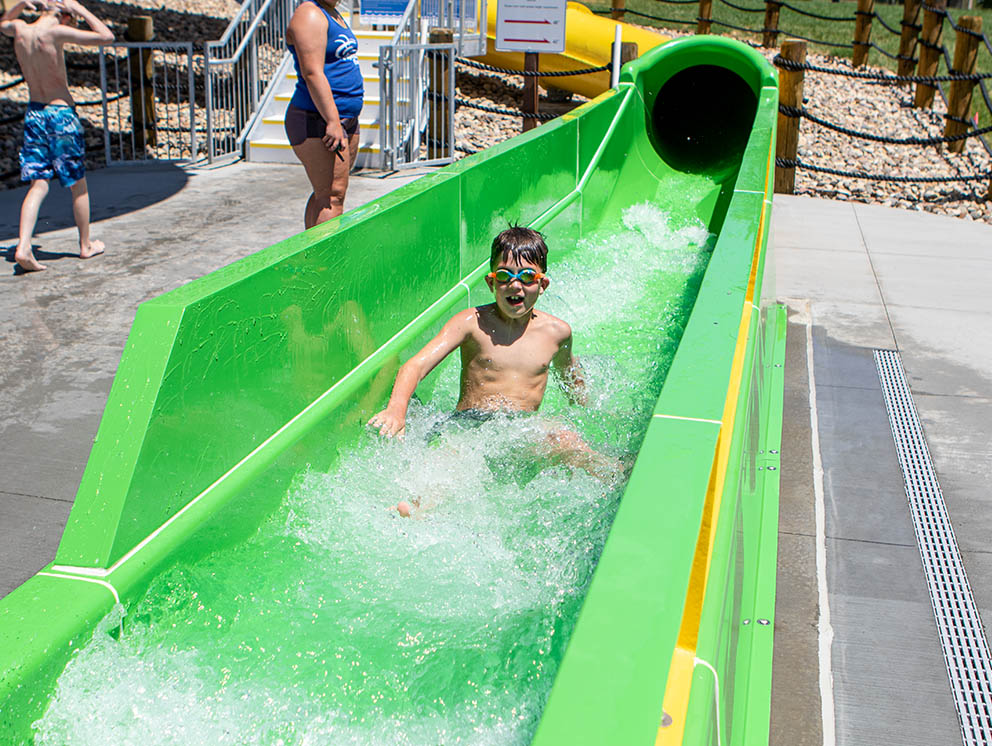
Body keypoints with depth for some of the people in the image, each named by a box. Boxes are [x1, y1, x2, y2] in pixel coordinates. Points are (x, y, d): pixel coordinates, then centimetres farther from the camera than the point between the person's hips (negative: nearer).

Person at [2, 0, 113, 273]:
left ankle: (23, 246, -10)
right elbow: (107, 37, -16)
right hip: (61, 113, -6)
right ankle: (86, 245, 21)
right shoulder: (55, 32, -15)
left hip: (33, 114, 6)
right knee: (78, 185, 10)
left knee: (38, 185, 5)